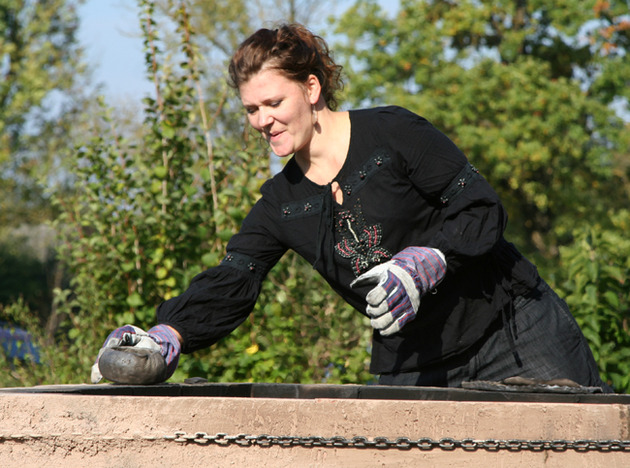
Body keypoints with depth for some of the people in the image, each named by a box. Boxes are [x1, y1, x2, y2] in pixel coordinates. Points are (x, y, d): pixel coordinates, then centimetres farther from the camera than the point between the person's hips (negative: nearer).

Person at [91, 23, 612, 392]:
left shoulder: (391, 133, -8)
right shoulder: (281, 205, 5)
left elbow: (481, 208, -10)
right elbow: (227, 285, -5)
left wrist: (421, 266, -27)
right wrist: (166, 338, -24)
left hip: (511, 332, -3)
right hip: (410, 369, 3)